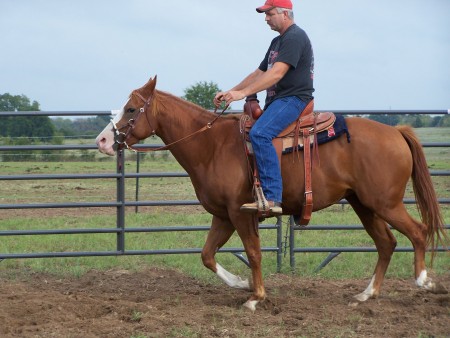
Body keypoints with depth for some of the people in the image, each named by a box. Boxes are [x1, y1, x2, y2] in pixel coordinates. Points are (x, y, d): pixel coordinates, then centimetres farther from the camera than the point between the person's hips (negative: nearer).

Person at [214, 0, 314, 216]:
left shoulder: (295, 37, -11)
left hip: (293, 99, -11)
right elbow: (259, 74, 25)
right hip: (276, 101, 11)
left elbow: (276, 73, -22)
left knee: (259, 133, -32)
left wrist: (242, 93, -27)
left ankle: (272, 198, -38)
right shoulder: (277, 42, 23)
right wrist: (230, 93, 14)